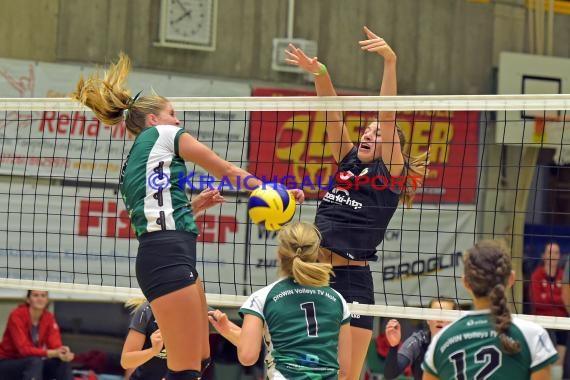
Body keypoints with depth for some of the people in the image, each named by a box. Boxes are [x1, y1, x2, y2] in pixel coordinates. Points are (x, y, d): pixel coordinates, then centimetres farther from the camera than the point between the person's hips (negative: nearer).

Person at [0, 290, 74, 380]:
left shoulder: (49, 318, -3)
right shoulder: (17, 316, -21)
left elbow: (56, 345, -11)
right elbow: (24, 349, -29)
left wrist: (63, 351, -37)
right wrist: (53, 353, -40)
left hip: (33, 364, 6)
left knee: (63, 362, -17)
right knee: (35, 362, -34)